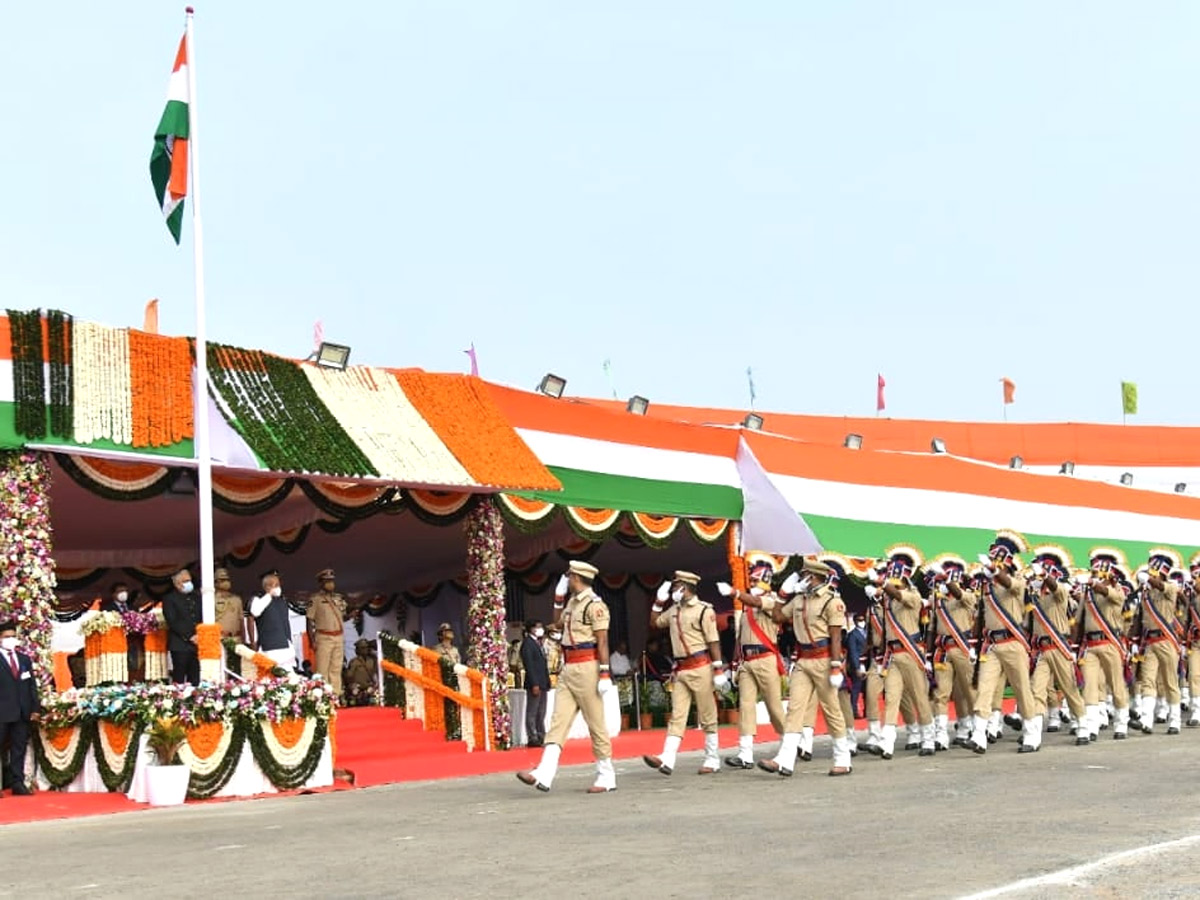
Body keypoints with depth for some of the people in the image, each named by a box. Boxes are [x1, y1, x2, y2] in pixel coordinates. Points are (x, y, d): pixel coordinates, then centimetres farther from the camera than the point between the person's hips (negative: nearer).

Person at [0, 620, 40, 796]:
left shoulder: (25, 659, 17)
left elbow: (32, 686, 16)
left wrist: (36, 708, 7)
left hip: (22, 712, 5)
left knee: (19, 749, 6)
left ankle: (18, 784, 8)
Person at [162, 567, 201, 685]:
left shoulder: (196, 598, 19)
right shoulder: (169, 599, 2)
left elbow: (202, 619, 18)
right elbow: (173, 622, -7)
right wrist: (190, 637, -13)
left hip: (197, 644, 5)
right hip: (180, 645, -5)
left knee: (195, 680, -1)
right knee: (179, 679, -6)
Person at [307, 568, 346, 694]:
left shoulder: (339, 598, 13)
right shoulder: (315, 599, -5)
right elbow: (309, 621, -5)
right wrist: (312, 641, -11)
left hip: (338, 637, 6)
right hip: (323, 637, -6)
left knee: (336, 669, 8)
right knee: (322, 669, -7)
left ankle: (336, 694, 11)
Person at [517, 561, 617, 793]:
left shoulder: (594, 604, -11)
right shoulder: (572, 601, 16)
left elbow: (602, 641, -15)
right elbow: (558, 621, 34)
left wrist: (605, 674, -20)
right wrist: (559, 596, 22)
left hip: (586, 668, -9)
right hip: (568, 669, 9)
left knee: (595, 723, -2)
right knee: (558, 720, -1)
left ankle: (606, 777, 7)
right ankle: (544, 775, -8)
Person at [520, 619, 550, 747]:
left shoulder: (538, 643, 19)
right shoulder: (527, 643, -8)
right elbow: (528, 665, -15)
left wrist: (547, 683, 14)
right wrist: (534, 684, -21)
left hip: (542, 684, 9)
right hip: (534, 684, -9)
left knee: (541, 713, 10)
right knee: (532, 712, -6)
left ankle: (541, 737, 13)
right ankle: (532, 738, -5)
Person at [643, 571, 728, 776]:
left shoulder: (703, 610, -8)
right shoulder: (675, 610, 15)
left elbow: (713, 641, -11)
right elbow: (654, 622, 28)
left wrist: (719, 670, -16)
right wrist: (659, 601, 16)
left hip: (700, 668, -7)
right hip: (681, 669, 7)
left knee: (707, 716, 0)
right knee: (677, 715, -1)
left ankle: (712, 761, 8)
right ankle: (667, 760, -10)